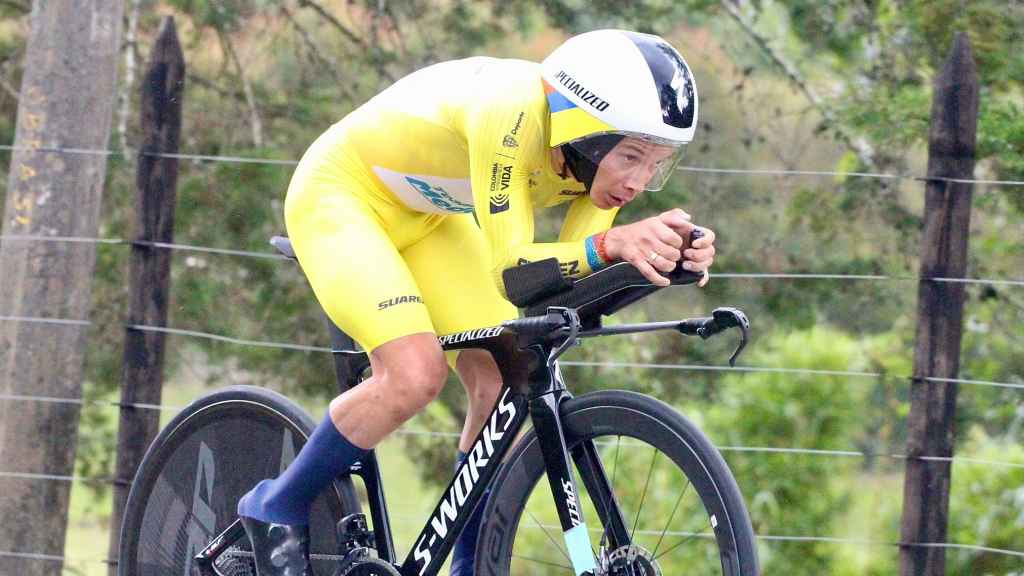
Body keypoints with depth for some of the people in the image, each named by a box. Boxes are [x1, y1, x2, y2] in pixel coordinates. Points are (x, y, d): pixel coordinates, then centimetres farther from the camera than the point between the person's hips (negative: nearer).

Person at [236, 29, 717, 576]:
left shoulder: (614, 141, -17)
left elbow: (575, 270, -19)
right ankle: (277, 509, -4)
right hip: (341, 194, -7)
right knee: (416, 373, -25)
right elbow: (511, 270, -41)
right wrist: (614, 243, -57)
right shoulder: (513, 118, -38)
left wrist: (672, 254, -36)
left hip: (427, 216, 7)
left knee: (502, 387, -6)